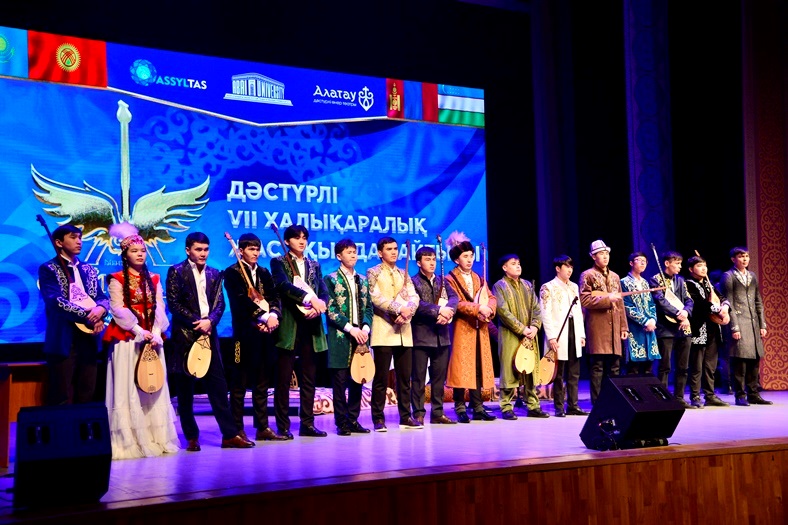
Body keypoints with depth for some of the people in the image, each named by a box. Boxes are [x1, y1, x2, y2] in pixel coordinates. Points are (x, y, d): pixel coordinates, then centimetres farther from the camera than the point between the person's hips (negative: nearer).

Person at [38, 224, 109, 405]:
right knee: (63, 399, -3)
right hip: (63, 339, -6)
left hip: (88, 338, 6)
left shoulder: (88, 270, 17)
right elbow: (56, 301, -16)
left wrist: (100, 310, -13)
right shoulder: (48, 269, -3)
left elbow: (102, 297, 11)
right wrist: (88, 314, -18)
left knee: (86, 397, 8)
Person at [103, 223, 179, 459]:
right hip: (127, 340, -4)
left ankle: (156, 439, 9)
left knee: (154, 387, 4)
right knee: (129, 389, -4)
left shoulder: (153, 280, 13)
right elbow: (118, 310, -8)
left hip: (151, 339, 5)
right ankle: (131, 442, -2)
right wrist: (139, 331, -15)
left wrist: (156, 334, -9)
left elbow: (159, 309, 6)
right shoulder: (117, 280, 0)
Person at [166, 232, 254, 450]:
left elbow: (220, 303, 6)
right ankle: (191, 437, 11)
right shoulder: (176, 272, -1)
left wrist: (210, 320, -13)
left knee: (218, 385, 1)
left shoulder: (214, 274, 12)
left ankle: (230, 434, 4)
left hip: (209, 334, 4)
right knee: (185, 389, 3)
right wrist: (196, 322, -13)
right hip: (185, 336, -3)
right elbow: (174, 304, -8)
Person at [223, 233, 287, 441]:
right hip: (245, 333, -6)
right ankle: (238, 429, 4)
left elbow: (274, 297, 9)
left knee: (262, 383, 10)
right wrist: (264, 317, -22)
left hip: (265, 332, 6)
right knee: (239, 383, -1)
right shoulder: (232, 273, -3)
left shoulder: (264, 273, 16)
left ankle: (262, 427, 16)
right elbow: (242, 300, -16)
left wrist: (274, 315, -11)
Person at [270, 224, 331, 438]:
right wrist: (310, 298, -27)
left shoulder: (314, 265, 18)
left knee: (309, 378, 7)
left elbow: (324, 292, 8)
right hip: (289, 325, -4)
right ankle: (283, 425, 3)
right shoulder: (279, 263, 3)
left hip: (310, 326, 5)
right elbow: (284, 285, -15)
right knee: (284, 378, -2)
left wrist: (319, 305, -15)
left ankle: (307, 423, 14)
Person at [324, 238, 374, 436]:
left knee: (358, 380, 6)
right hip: (340, 337, -5)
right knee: (340, 381, -2)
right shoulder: (331, 279, -1)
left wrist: (365, 328, -6)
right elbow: (331, 309, -8)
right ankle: (341, 423, 4)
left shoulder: (362, 281, 15)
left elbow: (368, 308, 13)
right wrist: (350, 328, -15)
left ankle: (353, 420, 14)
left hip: (360, 336, 5)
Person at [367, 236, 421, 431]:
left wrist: (408, 311, -15)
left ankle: (405, 416, 15)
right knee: (381, 378, -3)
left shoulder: (404, 274, 17)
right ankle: (378, 418, 4)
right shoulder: (373, 273, 1)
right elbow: (376, 297, -13)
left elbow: (414, 297, 6)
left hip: (404, 332, 5)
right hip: (384, 332, -5)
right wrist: (399, 308, -21)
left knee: (405, 377, 7)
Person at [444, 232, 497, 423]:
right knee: (461, 369, -5)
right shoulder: (450, 279, -3)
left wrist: (489, 309, -13)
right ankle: (460, 408, 1)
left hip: (480, 329, 6)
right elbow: (456, 303, -15)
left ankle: (478, 407, 11)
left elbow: (491, 297, 9)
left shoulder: (478, 278, 17)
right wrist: (478, 308, -23)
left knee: (479, 368, 6)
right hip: (462, 328, -6)